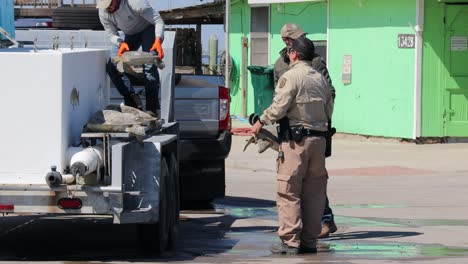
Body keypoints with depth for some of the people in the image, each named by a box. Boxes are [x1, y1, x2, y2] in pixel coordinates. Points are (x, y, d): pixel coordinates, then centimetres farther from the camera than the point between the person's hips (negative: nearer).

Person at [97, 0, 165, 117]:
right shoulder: (103, 13, -21)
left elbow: (158, 21, -31)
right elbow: (111, 34, -11)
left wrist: (158, 41, -49)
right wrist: (121, 43, -34)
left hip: (148, 29, -6)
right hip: (130, 35, 6)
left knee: (149, 66, -27)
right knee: (112, 67, -11)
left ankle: (152, 108, -25)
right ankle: (133, 102, -5)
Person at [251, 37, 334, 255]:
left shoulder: (290, 77, -8)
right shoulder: (321, 79, 14)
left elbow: (279, 108, -15)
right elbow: (329, 111, 16)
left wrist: (261, 122, -1)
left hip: (296, 139, -7)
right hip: (319, 139, 7)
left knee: (289, 191, -3)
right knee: (313, 192, 9)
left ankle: (290, 241, -6)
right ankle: (310, 240, 11)